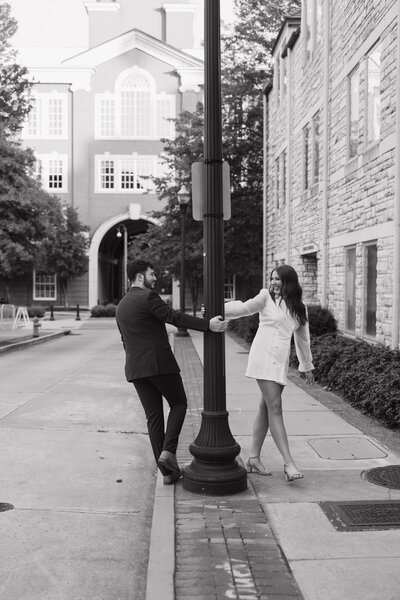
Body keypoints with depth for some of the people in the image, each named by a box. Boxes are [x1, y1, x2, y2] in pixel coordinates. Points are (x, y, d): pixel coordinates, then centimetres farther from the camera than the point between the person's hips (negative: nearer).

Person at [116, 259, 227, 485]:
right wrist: (208, 325, -21)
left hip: (135, 368, 7)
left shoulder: (121, 307, 17)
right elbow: (176, 318, -19)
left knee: (154, 417, 8)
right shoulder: (148, 297, -9)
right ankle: (168, 450, -4)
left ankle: (168, 471, 9)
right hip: (160, 363, -7)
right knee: (179, 403, 13)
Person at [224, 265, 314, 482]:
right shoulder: (266, 297, 2)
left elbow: (302, 338, 21)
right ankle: (289, 462, -13)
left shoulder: (299, 308, 14)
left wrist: (307, 366, 27)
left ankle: (254, 458, 15)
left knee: (265, 408, 7)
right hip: (264, 356, -5)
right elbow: (244, 308, 5)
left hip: (281, 360, 5)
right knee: (274, 407, -11)